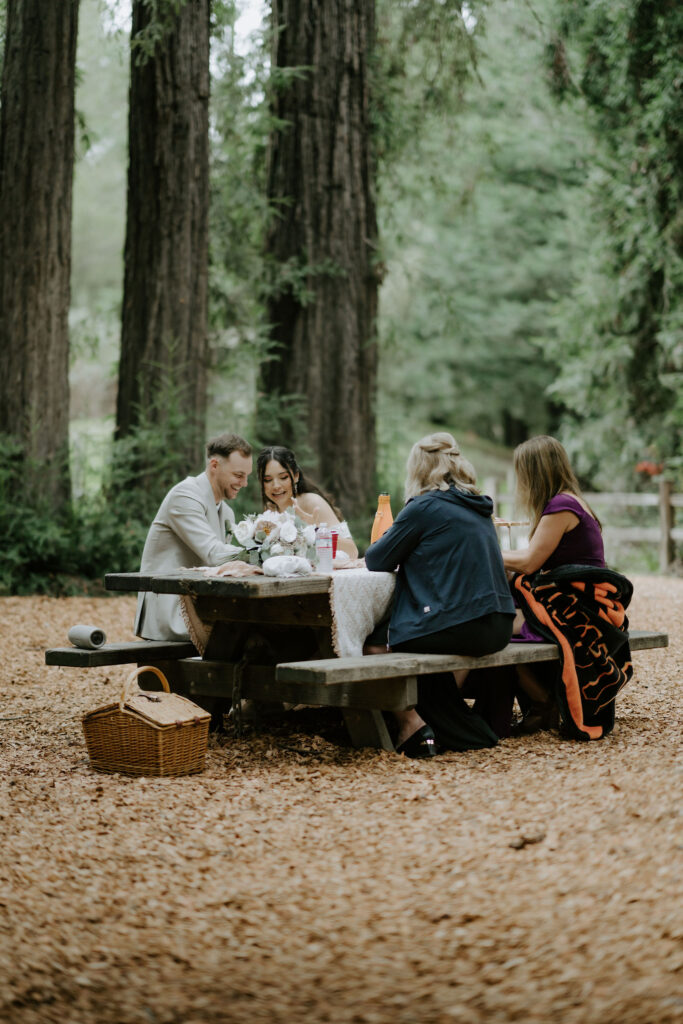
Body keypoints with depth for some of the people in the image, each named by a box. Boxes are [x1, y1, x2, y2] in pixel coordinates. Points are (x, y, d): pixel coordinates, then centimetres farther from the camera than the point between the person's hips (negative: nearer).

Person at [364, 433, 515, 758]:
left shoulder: (424, 507, -8)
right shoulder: (478, 508, 15)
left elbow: (377, 560, -2)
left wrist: (380, 546, 19)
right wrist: (410, 554, 28)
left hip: (457, 627, -8)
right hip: (498, 628, 8)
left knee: (374, 642, 9)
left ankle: (410, 724, 8)